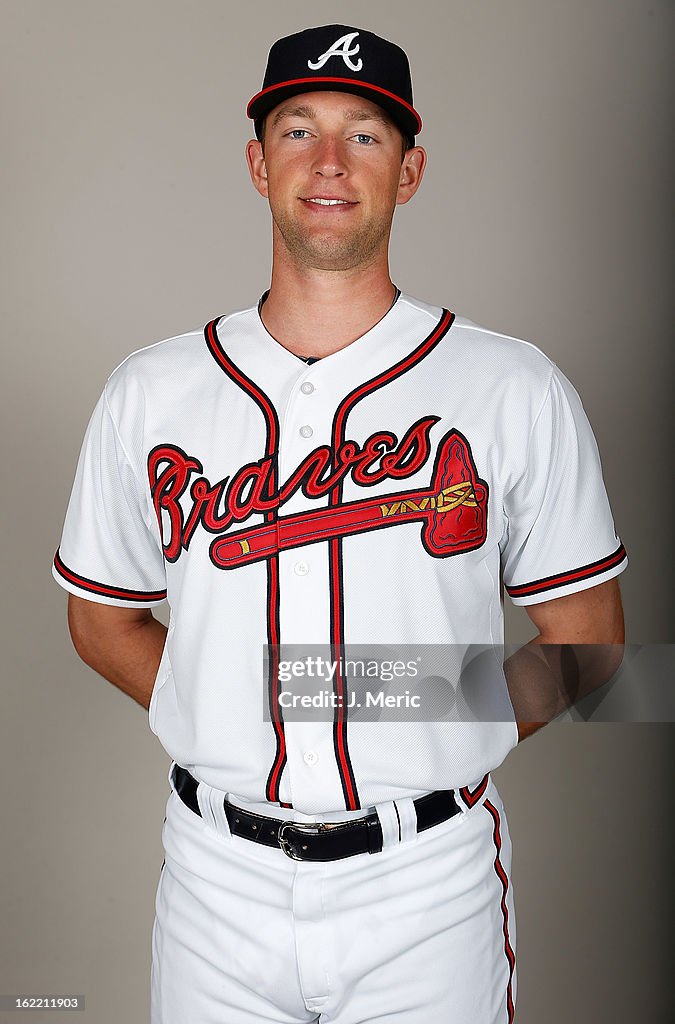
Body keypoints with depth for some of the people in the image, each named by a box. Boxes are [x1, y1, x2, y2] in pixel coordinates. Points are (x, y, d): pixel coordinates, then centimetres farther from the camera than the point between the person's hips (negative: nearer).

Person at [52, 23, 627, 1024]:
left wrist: (436, 738, -7)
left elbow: (584, 639, 0)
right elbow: (102, 619, 8)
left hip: (427, 878, -1)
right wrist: (233, 732, -2)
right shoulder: (150, 392, 0)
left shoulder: (517, 390, -5)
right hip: (219, 875, 2)